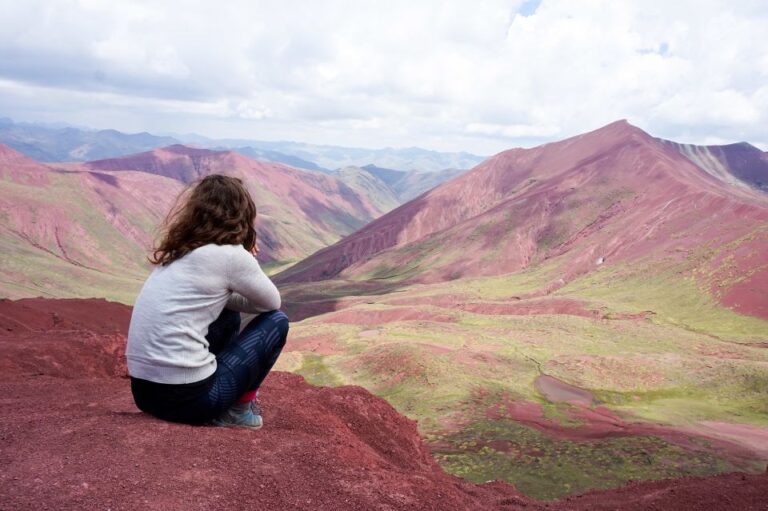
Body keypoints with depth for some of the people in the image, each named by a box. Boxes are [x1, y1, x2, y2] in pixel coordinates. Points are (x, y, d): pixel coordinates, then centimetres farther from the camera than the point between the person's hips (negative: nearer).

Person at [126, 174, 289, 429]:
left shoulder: (177, 252, 13)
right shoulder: (230, 255, -9)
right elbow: (272, 303, 8)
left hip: (144, 389, 8)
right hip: (185, 394, -8)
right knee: (276, 321, 9)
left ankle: (223, 408, 22)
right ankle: (238, 410, 13)